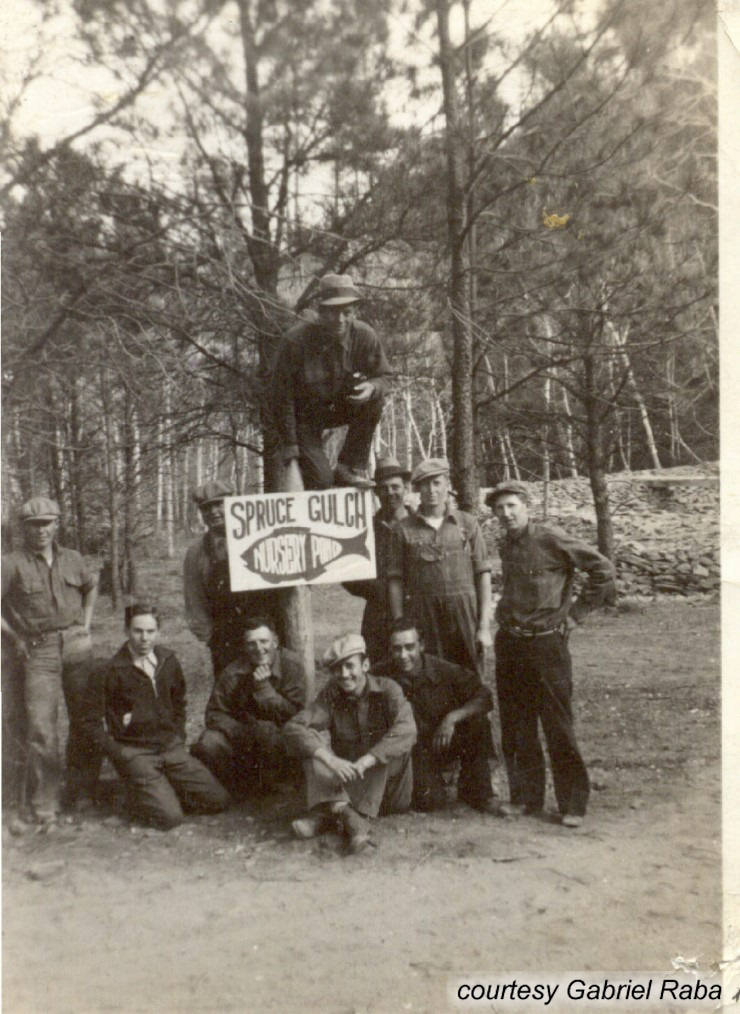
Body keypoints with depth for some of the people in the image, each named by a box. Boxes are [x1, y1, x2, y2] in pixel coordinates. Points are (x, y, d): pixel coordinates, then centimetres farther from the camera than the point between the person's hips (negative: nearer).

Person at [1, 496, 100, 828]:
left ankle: (81, 790, 26)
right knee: (40, 728, -8)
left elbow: (92, 586, 27)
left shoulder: (72, 559, 9)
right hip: (38, 651, -4)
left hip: (77, 647, 4)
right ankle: (42, 808, 1)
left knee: (85, 720, 9)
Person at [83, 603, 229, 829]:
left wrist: (179, 738, 11)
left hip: (172, 747, 5)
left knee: (219, 800, -4)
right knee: (170, 817, -19)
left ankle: (163, 791, 15)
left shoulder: (168, 661, 5)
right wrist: (119, 756, -10)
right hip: (135, 752, -5)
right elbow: (93, 722, -7)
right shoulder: (109, 672, -11)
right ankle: (138, 798, 10)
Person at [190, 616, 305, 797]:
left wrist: (264, 687, -24)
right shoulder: (234, 672, -7)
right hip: (239, 731, 2)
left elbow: (293, 713, -16)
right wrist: (240, 732, -24)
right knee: (208, 743, -24)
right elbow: (215, 713, -7)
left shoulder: (291, 664, -12)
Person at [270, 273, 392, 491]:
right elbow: (283, 398, -20)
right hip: (304, 415, -3)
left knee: (374, 398, -26)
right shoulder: (295, 341, -24)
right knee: (320, 480, -20)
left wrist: (372, 387, -32)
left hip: (339, 406, 4)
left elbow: (381, 375, -2)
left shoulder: (365, 336, -16)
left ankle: (349, 468, -14)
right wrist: (290, 459, -23)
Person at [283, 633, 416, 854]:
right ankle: (338, 807, -34)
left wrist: (362, 763, -40)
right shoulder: (331, 695, -3)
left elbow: (406, 731, -30)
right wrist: (331, 760, -34)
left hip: (385, 782, -2)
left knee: (392, 746, -29)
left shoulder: (387, 690, -11)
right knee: (314, 737, -17)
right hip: (343, 782, 2)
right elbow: (292, 727, -18)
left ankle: (361, 818, -33)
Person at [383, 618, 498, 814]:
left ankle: (476, 791, -5)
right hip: (410, 752, -1)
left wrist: (452, 718, -29)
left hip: (444, 744, 2)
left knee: (477, 722, -25)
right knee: (429, 800, -25)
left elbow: (484, 697, -16)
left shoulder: (442, 670, -13)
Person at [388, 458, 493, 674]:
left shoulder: (468, 523, 6)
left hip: (465, 613, 0)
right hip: (424, 616, 0)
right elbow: (396, 580, 5)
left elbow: (483, 575, 4)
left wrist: (484, 626, -2)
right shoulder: (403, 529, 5)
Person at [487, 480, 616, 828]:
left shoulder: (551, 540, -11)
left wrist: (575, 611, -7)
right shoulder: (505, 546, 9)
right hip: (509, 643, 6)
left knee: (558, 727, 0)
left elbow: (602, 569, -10)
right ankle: (526, 796, 24)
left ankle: (572, 805, 11)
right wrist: (503, 613, 12)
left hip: (546, 643, -6)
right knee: (515, 727, 11)